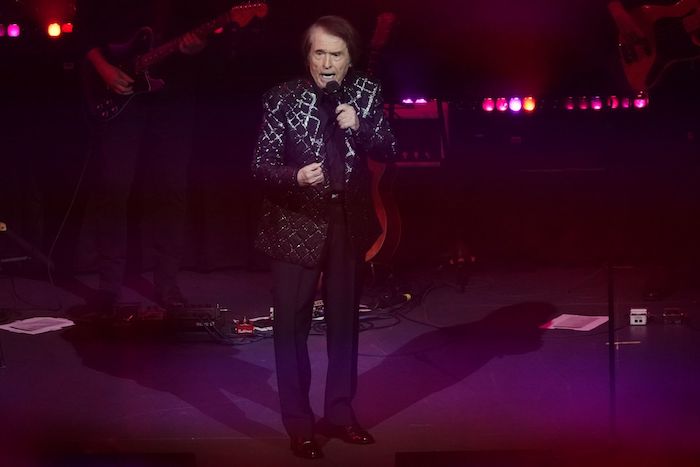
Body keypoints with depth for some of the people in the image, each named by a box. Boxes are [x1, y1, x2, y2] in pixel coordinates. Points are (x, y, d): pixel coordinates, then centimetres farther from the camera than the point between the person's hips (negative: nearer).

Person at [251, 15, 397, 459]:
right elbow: (262, 165, -11)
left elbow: (390, 151, 0)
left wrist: (360, 128, -18)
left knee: (345, 319, 13)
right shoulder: (283, 98, -10)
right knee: (291, 324, 1)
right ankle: (299, 423, 13)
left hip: (349, 221, 3)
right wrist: (295, 177, -31)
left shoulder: (367, 93, -2)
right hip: (296, 223, -3)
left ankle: (339, 412, 28)